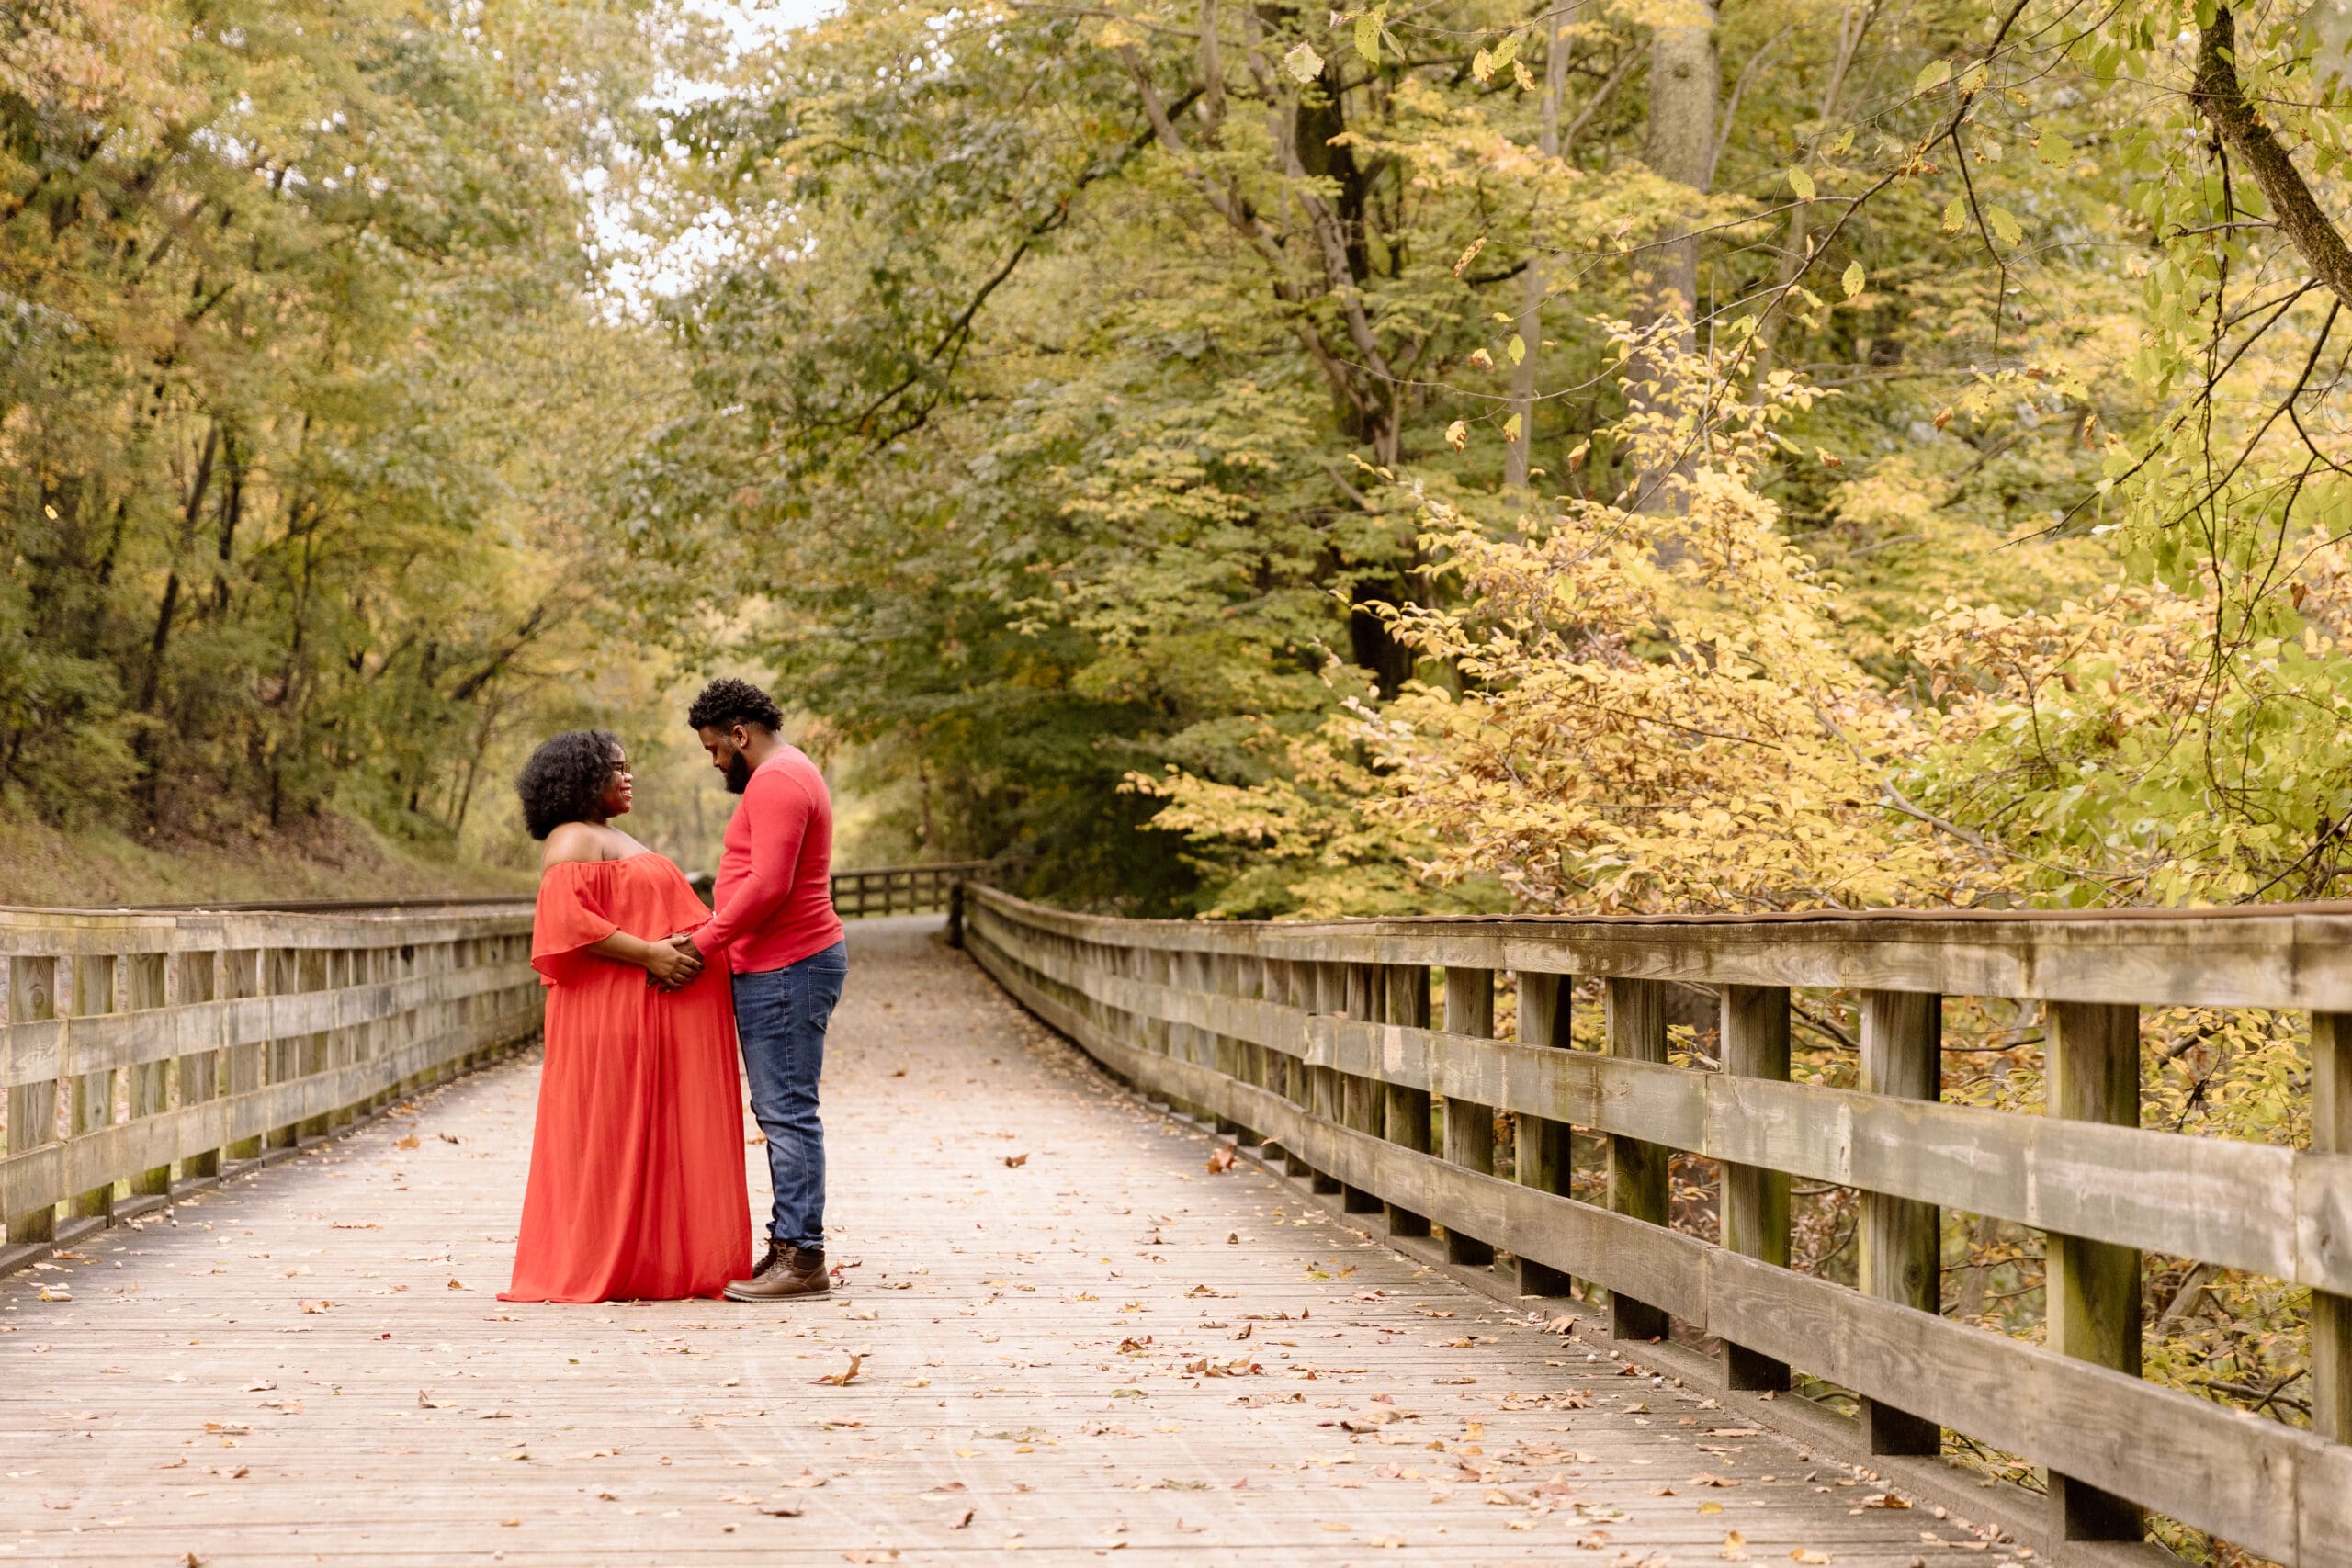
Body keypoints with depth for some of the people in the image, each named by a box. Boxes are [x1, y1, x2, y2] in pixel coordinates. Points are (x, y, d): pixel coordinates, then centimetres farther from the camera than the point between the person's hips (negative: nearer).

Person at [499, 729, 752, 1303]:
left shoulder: (618, 840, 23)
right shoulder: (572, 842, -8)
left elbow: (665, 913, 22)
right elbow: (570, 921, -21)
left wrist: (690, 949, 1)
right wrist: (649, 954, -22)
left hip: (657, 1011, 10)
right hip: (611, 1012, -10)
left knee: (654, 1138, 10)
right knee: (607, 1134, -5)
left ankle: (655, 1261, 15)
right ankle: (596, 1266, 0)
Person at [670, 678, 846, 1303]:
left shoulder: (775, 782, -14)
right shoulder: (785, 775, 21)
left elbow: (768, 886, -23)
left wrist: (702, 945, -18)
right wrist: (707, 935, 16)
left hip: (786, 970, -11)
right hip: (777, 966, 11)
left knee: (787, 1111, -10)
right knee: (779, 1110, 12)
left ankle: (803, 1257, -9)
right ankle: (789, 1244, 15)